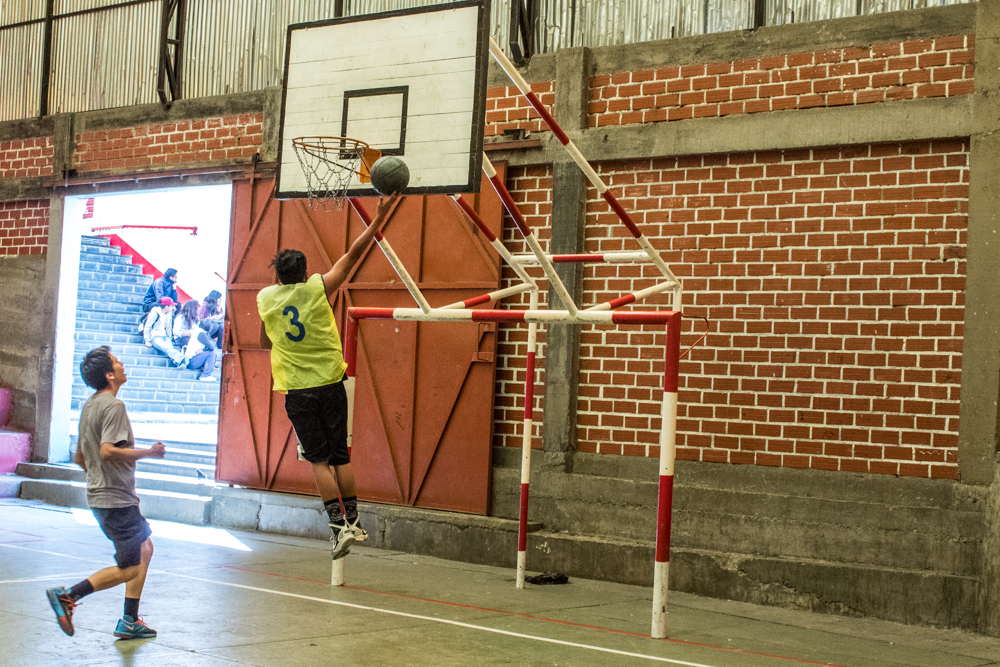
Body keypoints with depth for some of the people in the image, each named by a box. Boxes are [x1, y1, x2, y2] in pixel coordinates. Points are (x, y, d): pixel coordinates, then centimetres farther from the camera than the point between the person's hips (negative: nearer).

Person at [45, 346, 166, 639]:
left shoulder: (89, 405, 14)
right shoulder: (113, 406, -16)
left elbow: (80, 457, 19)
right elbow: (108, 451, -27)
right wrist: (149, 452, -17)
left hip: (100, 495, 10)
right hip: (116, 499, -10)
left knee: (145, 549, 18)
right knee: (130, 568, -5)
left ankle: (129, 623, 20)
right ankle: (68, 595, -8)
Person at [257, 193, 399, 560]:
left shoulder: (265, 298, 4)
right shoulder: (318, 288, -1)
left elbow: (265, 341, 18)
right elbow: (353, 254, 2)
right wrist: (380, 216, 5)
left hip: (297, 390, 0)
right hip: (330, 383, 0)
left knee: (319, 459, 1)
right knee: (340, 455, 11)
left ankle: (339, 525, -11)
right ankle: (353, 521, 15)